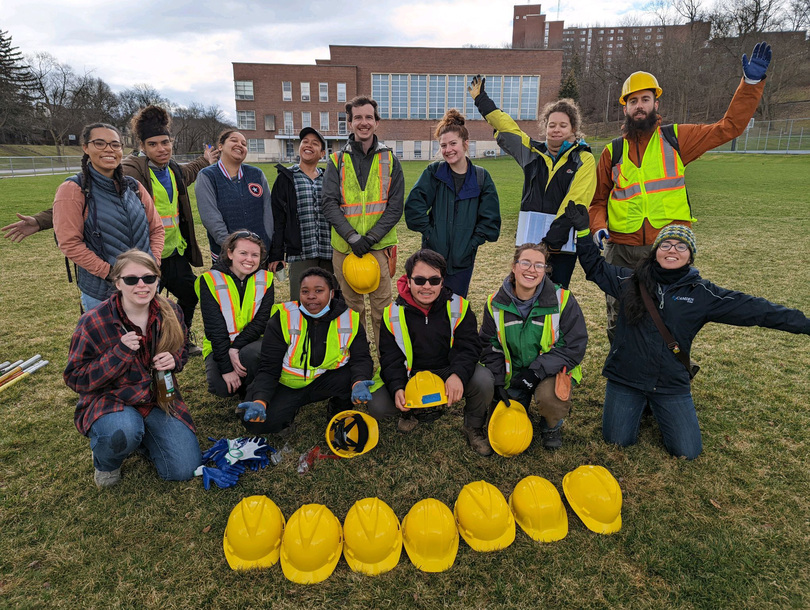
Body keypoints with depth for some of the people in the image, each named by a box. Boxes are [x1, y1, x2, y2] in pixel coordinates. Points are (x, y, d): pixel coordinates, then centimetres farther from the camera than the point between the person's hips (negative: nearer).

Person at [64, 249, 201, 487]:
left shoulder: (171, 313, -4)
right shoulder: (94, 323, -16)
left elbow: (181, 350, 14)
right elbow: (75, 378, -12)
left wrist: (174, 360, -12)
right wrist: (120, 352, -26)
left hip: (158, 398, 3)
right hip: (109, 401, -3)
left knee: (184, 470, -9)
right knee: (124, 432, -39)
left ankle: (141, 435, 22)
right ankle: (105, 461, 1)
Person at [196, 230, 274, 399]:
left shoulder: (265, 280, -2)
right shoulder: (210, 280, -9)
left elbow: (261, 321, -9)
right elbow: (214, 329, -14)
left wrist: (236, 348, -23)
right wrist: (227, 368, -20)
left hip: (252, 342, 1)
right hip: (220, 347, -1)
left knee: (250, 354, -34)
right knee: (223, 387, -25)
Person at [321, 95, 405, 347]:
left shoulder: (390, 161, 5)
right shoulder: (337, 161, 5)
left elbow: (395, 206, 0)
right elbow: (329, 203, -3)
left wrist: (371, 237, -13)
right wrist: (352, 236, -16)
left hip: (379, 246, -1)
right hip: (344, 247, 1)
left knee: (382, 307, 2)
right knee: (351, 307, 11)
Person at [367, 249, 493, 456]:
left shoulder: (458, 307, -9)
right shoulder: (393, 314, -7)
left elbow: (469, 346, -13)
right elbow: (390, 358, -7)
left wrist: (458, 374, -35)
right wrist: (397, 388, -27)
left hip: (448, 373, 0)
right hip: (411, 376, 1)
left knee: (483, 381, -30)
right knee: (376, 406, -22)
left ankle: (474, 427, 3)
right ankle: (412, 412, 14)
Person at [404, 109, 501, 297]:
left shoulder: (481, 177, 0)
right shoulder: (434, 172, -1)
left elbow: (490, 218, 1)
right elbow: (413, 205, -6)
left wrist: (473, 242, -5)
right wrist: (428, 232, -10)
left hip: (463, 259, 1)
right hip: (433, 255, -1)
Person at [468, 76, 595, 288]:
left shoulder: (584, 160, -1)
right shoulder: (533, 151, 11)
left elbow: (575, 203, -12)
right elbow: (506, 126, 20)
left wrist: (554, 237, -21)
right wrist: (481, 99, 28)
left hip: (563, 242, -3)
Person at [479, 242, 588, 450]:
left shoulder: (562, 299, -15)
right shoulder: (496, 303, -5)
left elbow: (575, 345, -14)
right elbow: (490, 346, 4)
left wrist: (536, 371, -23)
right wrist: (497, 383, -6)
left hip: (552, 371, -2)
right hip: (513, 374, 3)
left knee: (549, 396, -34)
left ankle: (552, 426, 3)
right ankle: (520, 406, 30)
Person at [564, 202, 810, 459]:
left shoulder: (702, 294, -3)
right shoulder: (631, 281, -3)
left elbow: (752, 308, -2)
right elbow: (596, 268, 6)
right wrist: (583, 231, -5)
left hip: (672, 384, 1)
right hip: (625, 378, 0)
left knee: (688, 452, 3)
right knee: (618, 440, 2)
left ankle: (658, 408, 30)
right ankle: (638, 405, 32)